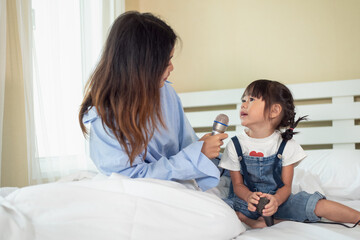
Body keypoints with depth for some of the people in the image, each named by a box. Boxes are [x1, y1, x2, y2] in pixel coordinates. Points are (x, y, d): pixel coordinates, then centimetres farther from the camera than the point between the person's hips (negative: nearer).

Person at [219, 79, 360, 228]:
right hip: (245, 199, 0)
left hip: (277, 199, 0)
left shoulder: (286, 145, -5)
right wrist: (249, 197, -26)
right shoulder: (235, 145, -4)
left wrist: (276, 199, -29)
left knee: (317, 205, -21)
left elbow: (286, 185, -5)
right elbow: (238, 184, -2)